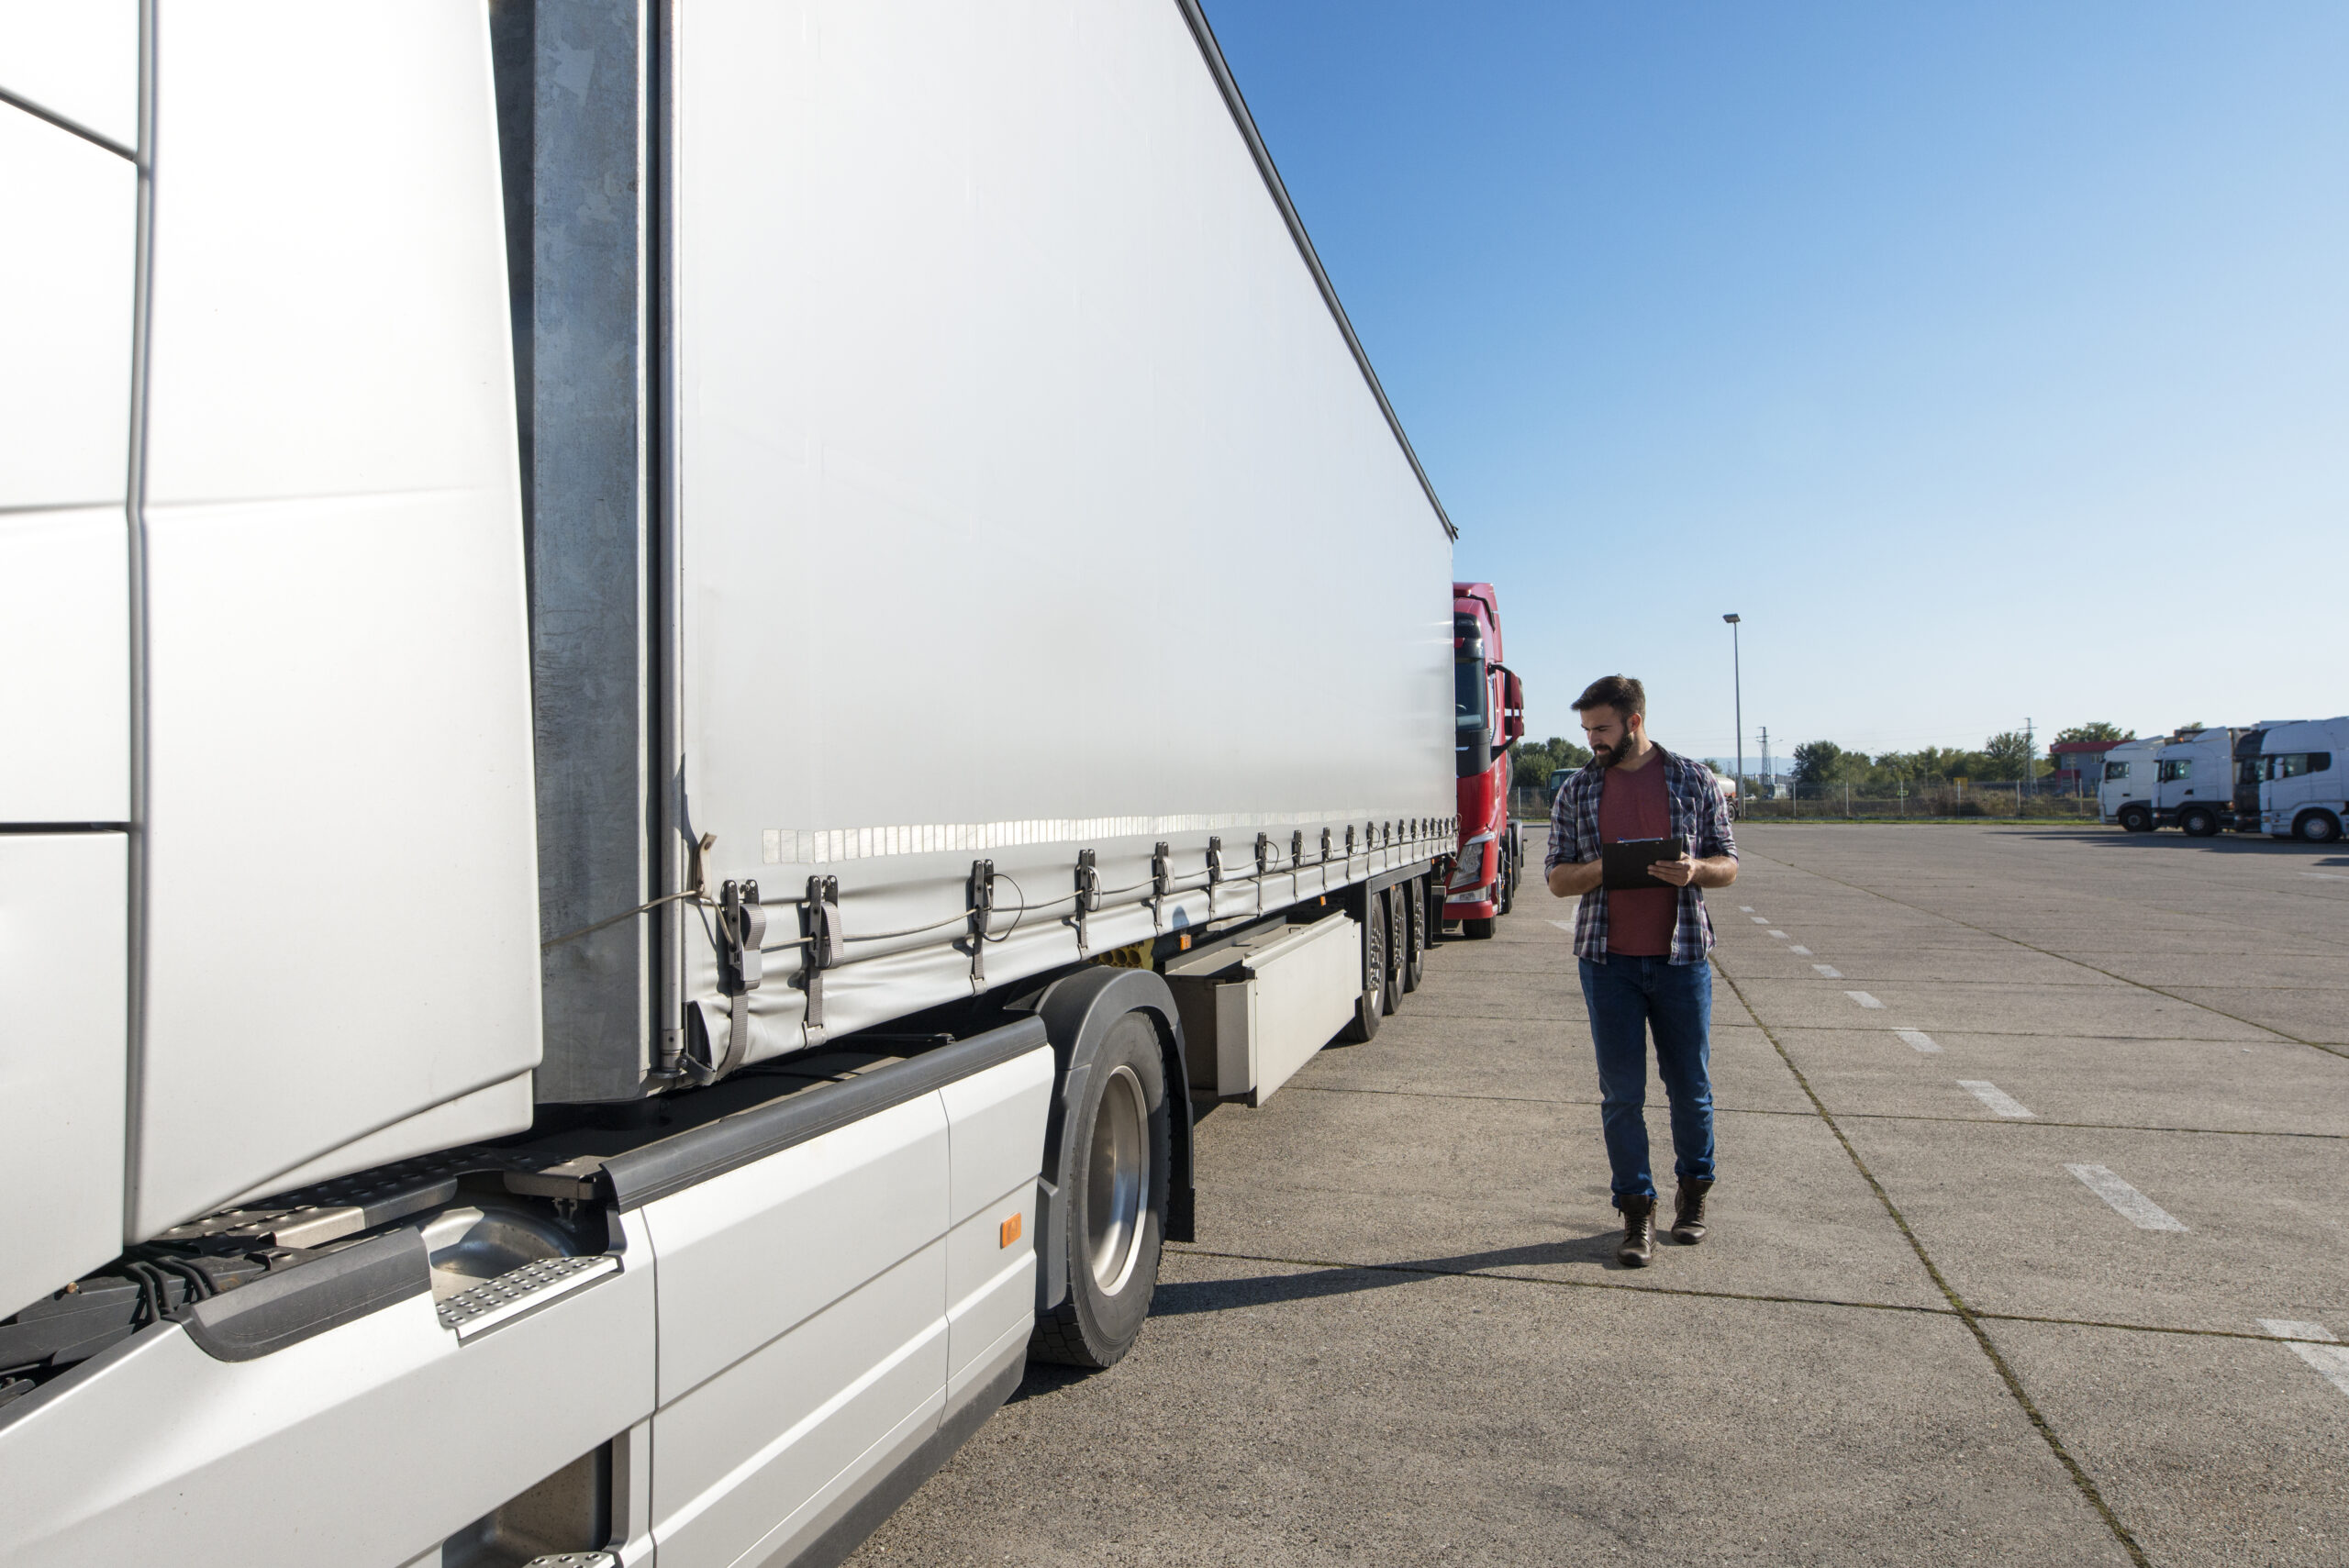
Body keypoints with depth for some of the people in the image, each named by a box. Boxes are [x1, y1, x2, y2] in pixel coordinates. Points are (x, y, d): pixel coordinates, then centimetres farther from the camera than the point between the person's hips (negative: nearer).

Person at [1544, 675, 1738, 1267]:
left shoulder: (1694, 780, 3)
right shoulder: (1576, 791, 5)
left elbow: (1728, 865, 7)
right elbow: (1557, 877, 6)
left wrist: (1695, 870, -15)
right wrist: (1601, 868, -15)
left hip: (1682, 957, 0)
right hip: (1608, 961, 1)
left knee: (1690, 1086, 9)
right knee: (1621, 1092, 4)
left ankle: (1693, 1190, 33)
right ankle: (1637, 1211, 17)